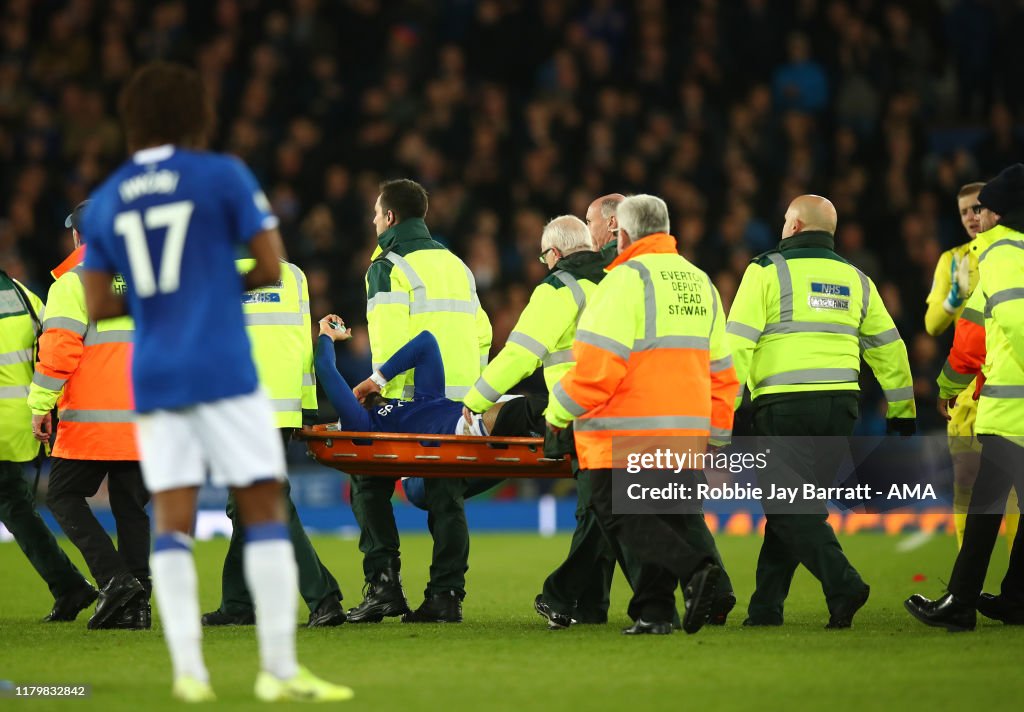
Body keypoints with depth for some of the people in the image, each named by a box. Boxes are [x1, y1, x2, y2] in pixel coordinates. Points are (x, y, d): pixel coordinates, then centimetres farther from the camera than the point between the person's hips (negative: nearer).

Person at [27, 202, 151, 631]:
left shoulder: (74, 281, -3)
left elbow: (59, 346, -11)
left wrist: (41, 405, -6)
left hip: (91, 419, -5)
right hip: (146, 418, 5)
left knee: (64, 497, 5)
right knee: (131, 507, 9)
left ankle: (114, 578, -12)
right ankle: (136, 603, 3)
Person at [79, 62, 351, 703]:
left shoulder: (104, 203, 10)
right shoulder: (223, 176, -2)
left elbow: (98, 307, 8)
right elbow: (272, 269, -5)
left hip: (153, 378, 4)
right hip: (224, 371, -4)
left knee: (173, 524, 4)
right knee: (265, 507, 1)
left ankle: (188, 669, -5)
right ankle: (279, 669, -3)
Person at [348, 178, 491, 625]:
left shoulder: (390, 267, -4)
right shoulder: (455, 264, 19)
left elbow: (389, 341, -15)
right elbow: (481, 332, 17)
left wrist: (382, 389, -11)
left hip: (412, 400, -6)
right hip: (458, 404, 6)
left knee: (369, 484, 6)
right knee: (446, 497, 6)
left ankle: (384, 583, -3)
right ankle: (446, 596, 2)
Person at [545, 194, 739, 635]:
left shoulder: (626, 279, -9)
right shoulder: (701, 284, 17)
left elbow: (597, 365, -15)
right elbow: (720, 372, 20)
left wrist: (558, 412, -1)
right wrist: (715, 437, 24)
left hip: (626, 433, -7)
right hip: (684, 432, 7)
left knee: (621, 517, -5)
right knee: (668, 519, 11)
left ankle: (694, 569, -23)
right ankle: (653, 611, 4)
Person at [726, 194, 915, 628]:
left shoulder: (767, 272, 0)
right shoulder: (855, 279, 16)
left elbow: (737, 343, -7)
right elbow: (888, 347, 20)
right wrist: (902, 409, 28)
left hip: (783, 404, -5)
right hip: (841, 405, 5)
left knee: (788, 506, -4)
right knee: (797, 503, 12)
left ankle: (842, 584, -21)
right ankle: (766, 606, 12)